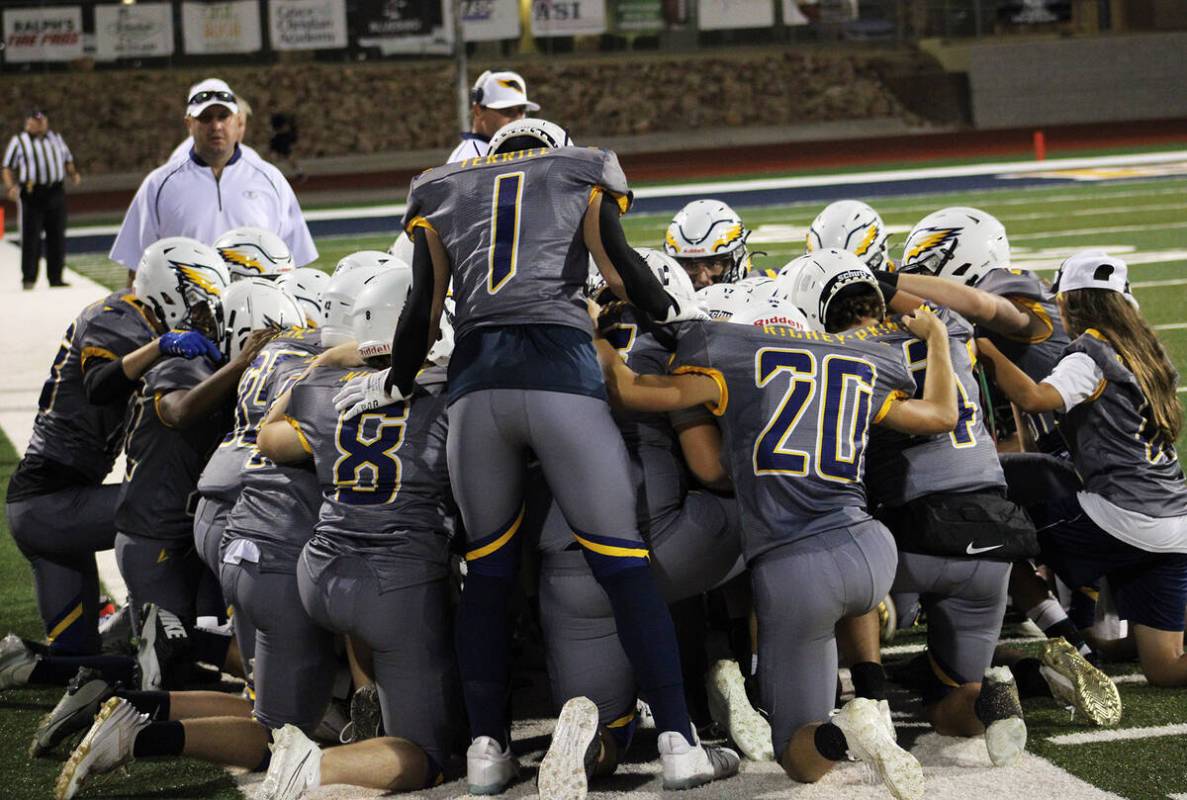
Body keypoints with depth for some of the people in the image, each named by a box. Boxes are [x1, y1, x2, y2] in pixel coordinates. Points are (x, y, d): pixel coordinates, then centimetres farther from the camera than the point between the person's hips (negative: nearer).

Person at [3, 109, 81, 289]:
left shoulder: (56, 139, 17)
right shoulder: (18, 142, 5)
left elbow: (68, 161, 24)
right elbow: (8, 168, 3)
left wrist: (73, 175, 4)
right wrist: (10, 187, -13)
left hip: (56, 193, 4)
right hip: (31, 194, -4)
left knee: (57, 236, 5)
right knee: (31, 237, -6)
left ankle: (55, 278, 12)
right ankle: (28, 278, 0)